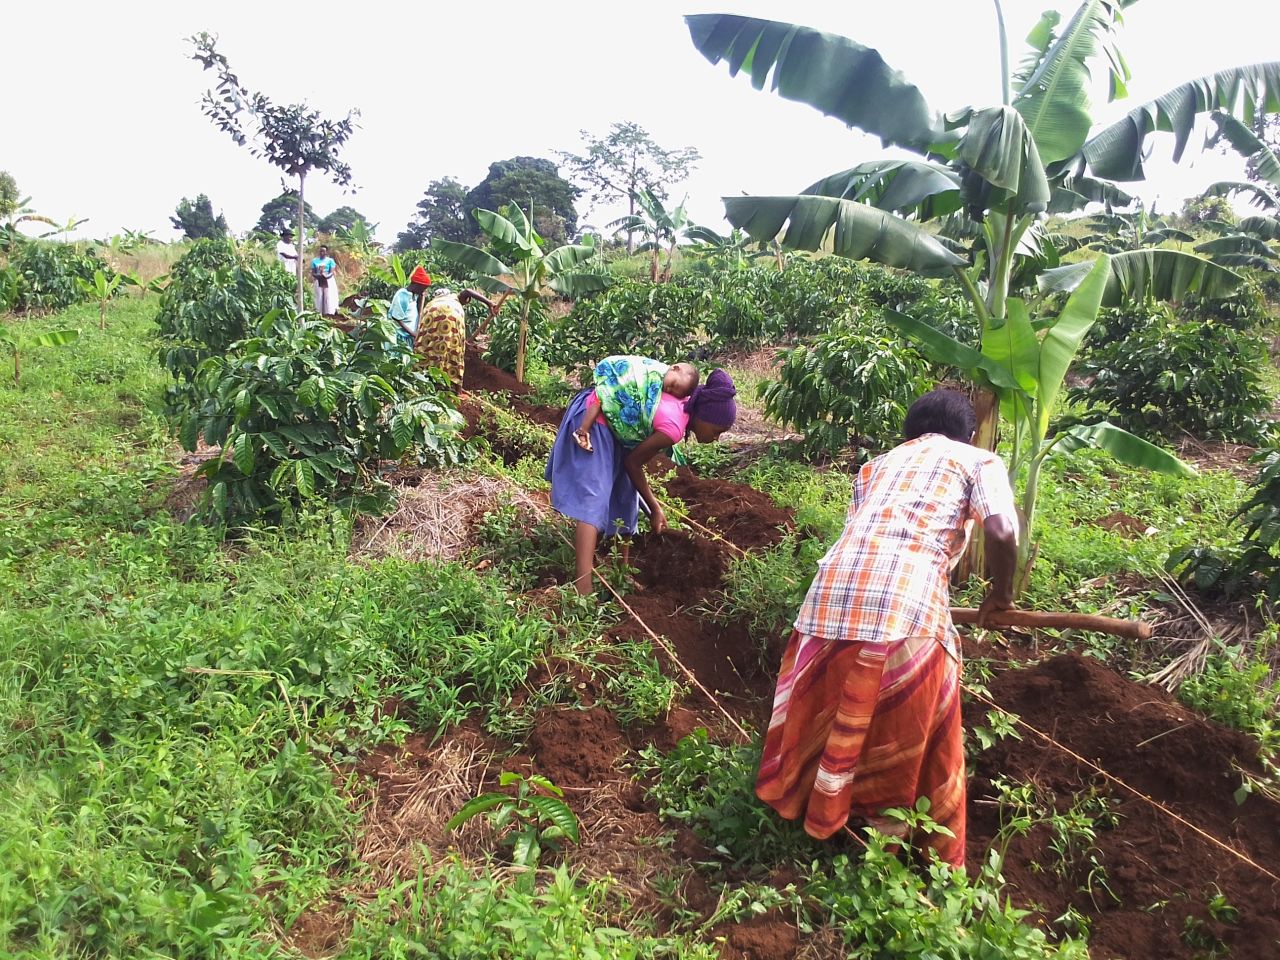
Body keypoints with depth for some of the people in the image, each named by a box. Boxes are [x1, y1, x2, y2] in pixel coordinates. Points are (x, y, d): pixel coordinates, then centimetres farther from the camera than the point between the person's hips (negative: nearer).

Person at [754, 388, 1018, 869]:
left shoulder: (878, 463, 31)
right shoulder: (979, 460, 18)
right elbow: (1002, 532, -1)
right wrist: (1000, 594, 16)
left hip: (835, 585, 4)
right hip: (907, 599, -4)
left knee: (821, 706, 24)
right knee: (910, 733, 14)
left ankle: (796, 800, 42)